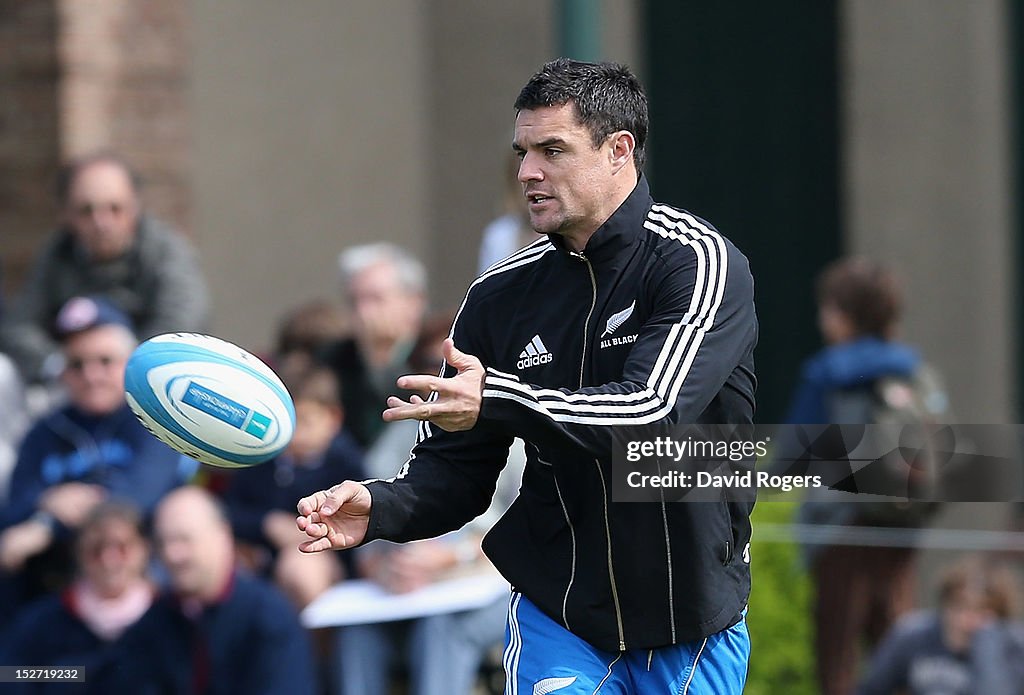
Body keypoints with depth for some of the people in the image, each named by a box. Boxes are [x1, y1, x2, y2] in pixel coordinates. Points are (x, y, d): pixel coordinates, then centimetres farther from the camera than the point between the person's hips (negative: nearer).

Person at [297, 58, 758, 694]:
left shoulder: (697, 261, -14)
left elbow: (652, 410, -29)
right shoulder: (503, 295, 0)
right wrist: (382, 507, -20)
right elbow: (455, 464, 2)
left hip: (695, 632, -2)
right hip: (556, 613, 2)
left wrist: (498, 401, -40)